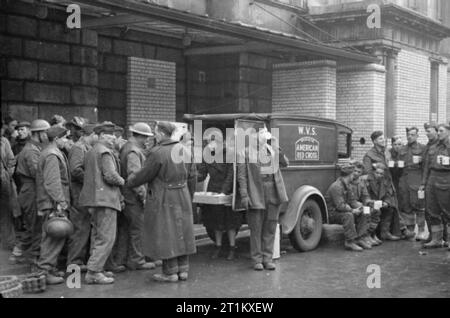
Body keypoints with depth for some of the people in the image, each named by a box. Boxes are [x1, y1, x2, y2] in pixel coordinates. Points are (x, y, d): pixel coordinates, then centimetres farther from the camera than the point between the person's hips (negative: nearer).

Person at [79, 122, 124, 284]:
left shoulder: (90, 152, 18)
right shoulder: (105, 152, -12)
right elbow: (110, 176, -22)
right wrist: (121, 181, -2)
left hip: (93, 199, 10)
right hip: (104, 199, -10)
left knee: (97, 237, 16)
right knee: (107, 238, -8)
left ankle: (97, 269, 23)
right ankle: (93, 272, -9)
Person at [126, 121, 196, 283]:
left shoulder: (157, 153, -18)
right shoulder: (180, 148, 3)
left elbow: (144, 175, -13)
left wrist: (129, 182, 3)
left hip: (163, 198, -6)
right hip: (182, 196, 7)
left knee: (165, 233, 2)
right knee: (181, 231, 13)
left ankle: (170, 272, 6)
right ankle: (183, 269, 19)